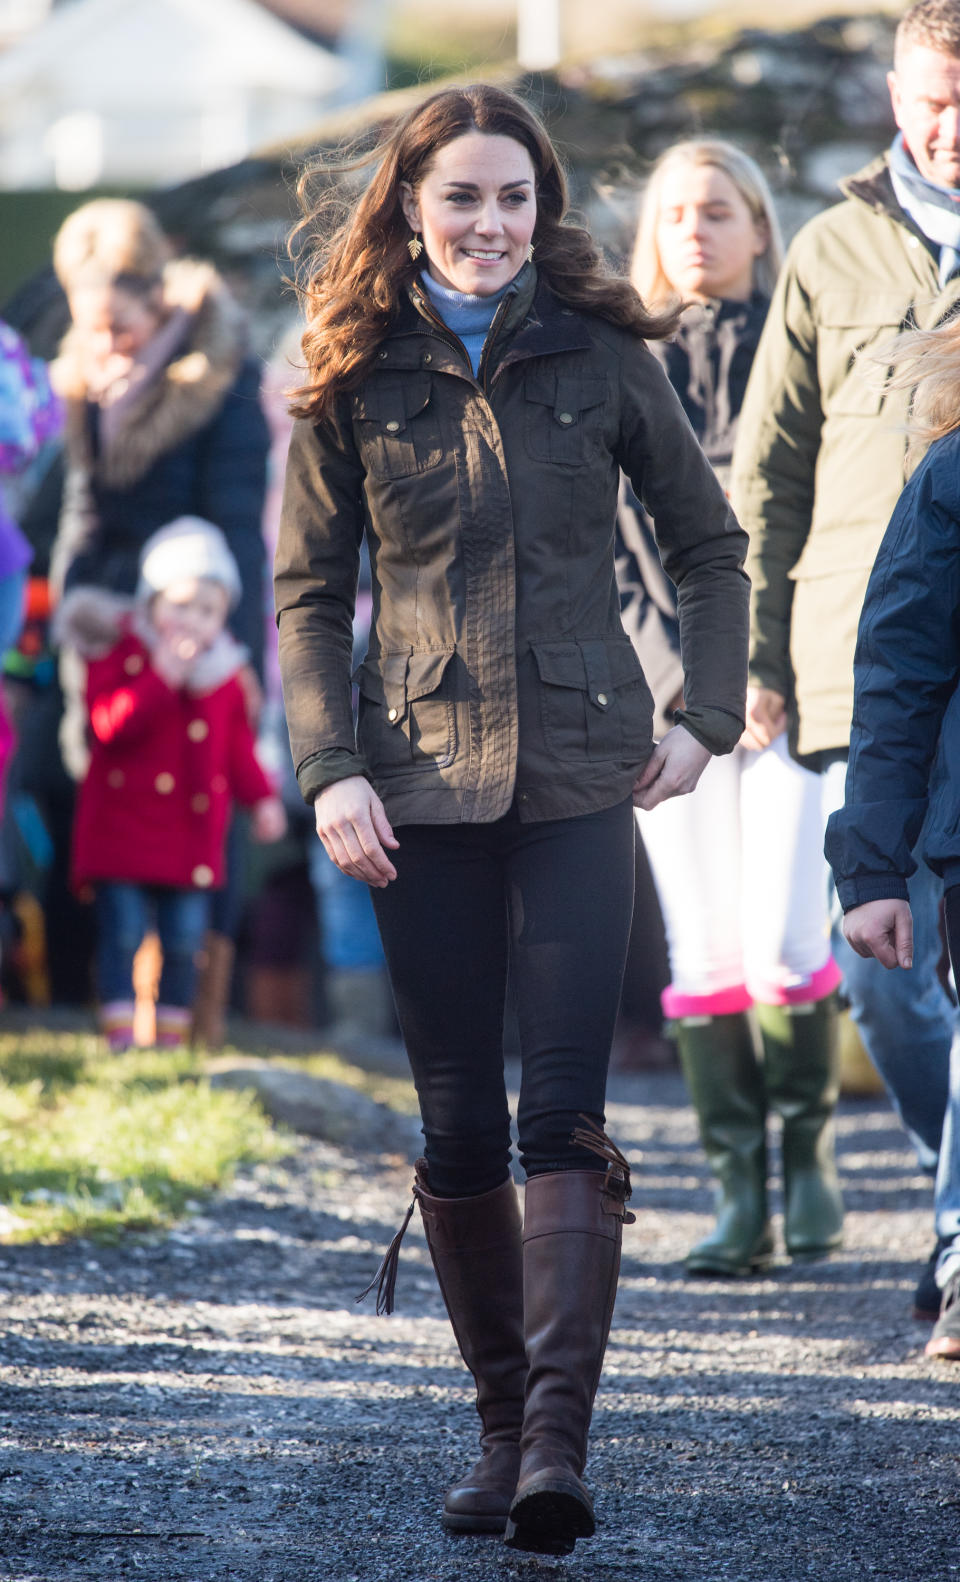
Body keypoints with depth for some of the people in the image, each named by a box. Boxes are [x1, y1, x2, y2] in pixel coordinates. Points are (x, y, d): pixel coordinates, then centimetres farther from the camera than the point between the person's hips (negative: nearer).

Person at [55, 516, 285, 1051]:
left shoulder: (225, 674, 9)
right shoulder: (120, 652, -6)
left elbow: (237, 744, 15)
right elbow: (108, 724, -20)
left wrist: (262, 796, 3)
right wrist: (161, 679, -26)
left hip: (193, 834, 4)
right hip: (124, 824, -4)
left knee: (186, 939, 5)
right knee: (123, 931, -5)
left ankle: (174, 1034, 13)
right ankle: (119, 1028, -1)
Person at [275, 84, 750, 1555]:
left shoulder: (599, 356, 3)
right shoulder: (354, 377, 4)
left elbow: (708, 544, 13)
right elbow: (309, 592, 7)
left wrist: (706, 714, 3)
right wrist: (328, 767, -5)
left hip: (581, 778, -1)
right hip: (422, 785, 1)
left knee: (566, 1114, -12)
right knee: (458, 1125, 5)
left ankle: (560, 1437, -19)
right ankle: (502, 1418, 16)